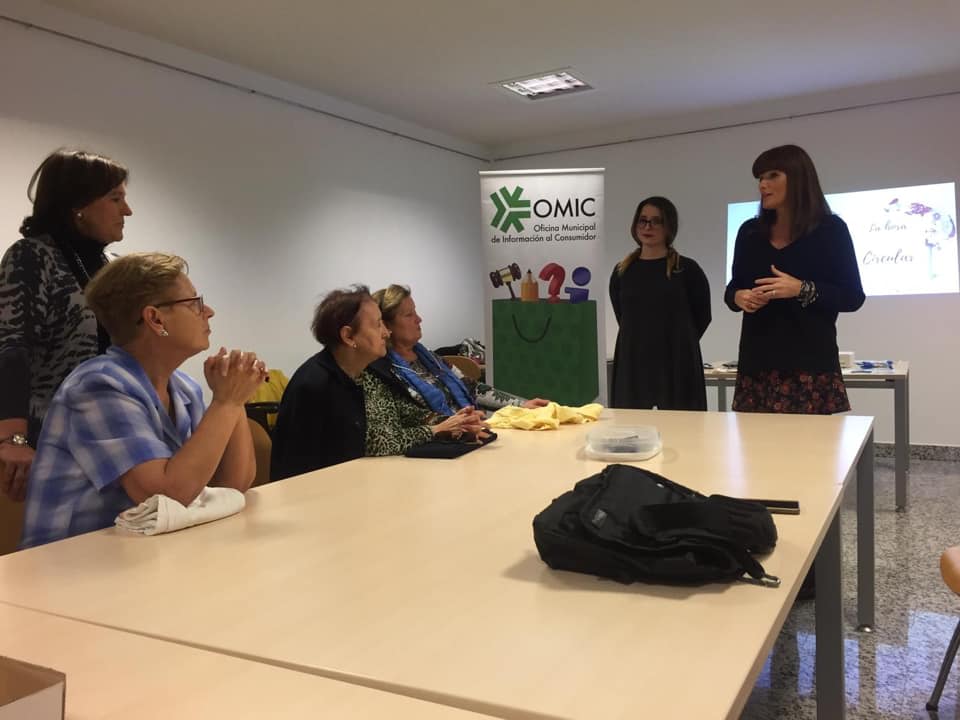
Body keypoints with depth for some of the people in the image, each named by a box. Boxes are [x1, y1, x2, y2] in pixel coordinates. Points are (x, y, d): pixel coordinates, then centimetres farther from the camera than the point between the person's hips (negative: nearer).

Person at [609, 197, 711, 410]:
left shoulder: (687, 270, -1)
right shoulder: (622, 272, 7)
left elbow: (702, 316, 6)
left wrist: (677, 345, 6)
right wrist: (641, 343, 9)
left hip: (677, 365, -2)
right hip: (633, 365, 3)